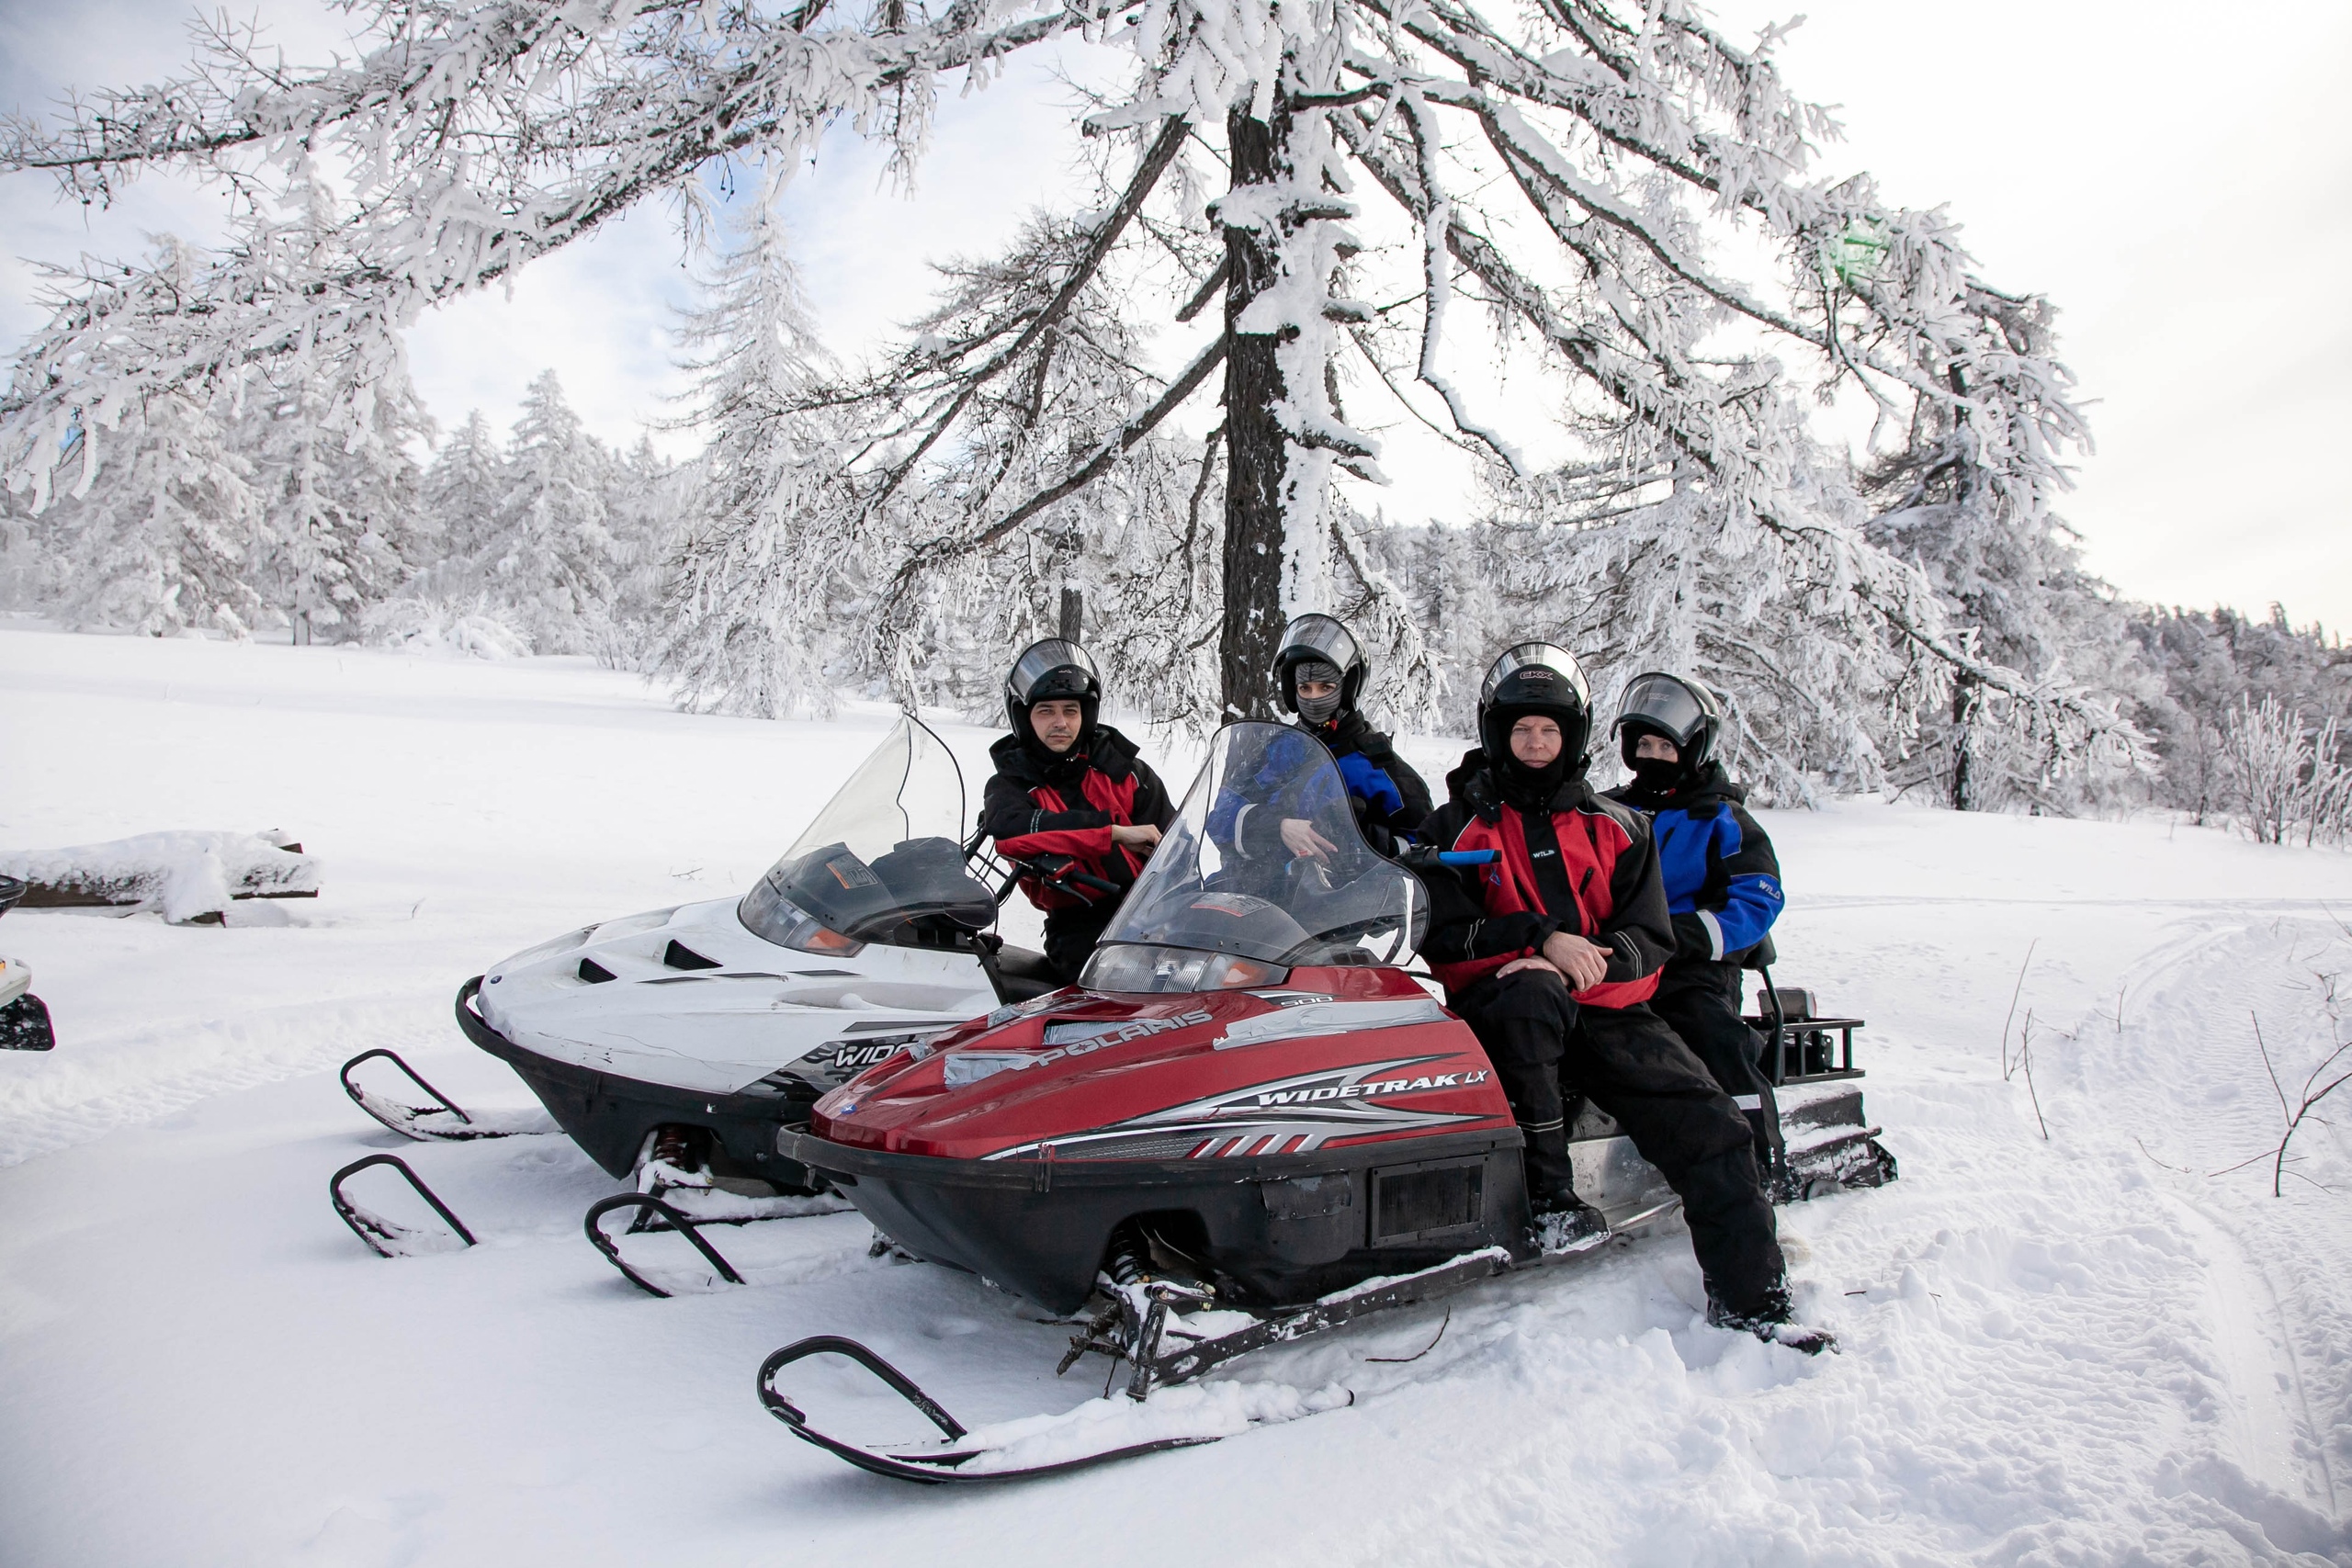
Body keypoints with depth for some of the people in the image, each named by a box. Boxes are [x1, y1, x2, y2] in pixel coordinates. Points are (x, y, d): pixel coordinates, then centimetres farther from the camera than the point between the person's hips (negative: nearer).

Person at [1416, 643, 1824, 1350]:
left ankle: (1749, 1297, -2)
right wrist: (1541, 939, -18)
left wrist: (1591, 962, -14)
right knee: (1532, 993, -39)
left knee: (1707, 1125, -14)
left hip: (1606, 1006, 3)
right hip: (1498, 997, -3)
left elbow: (1650, 938, 7)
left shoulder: (1617, 828, 16)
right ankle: (1545, 1191, -31)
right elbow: (1444, 935, -4)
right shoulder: (1457, 827, 9)